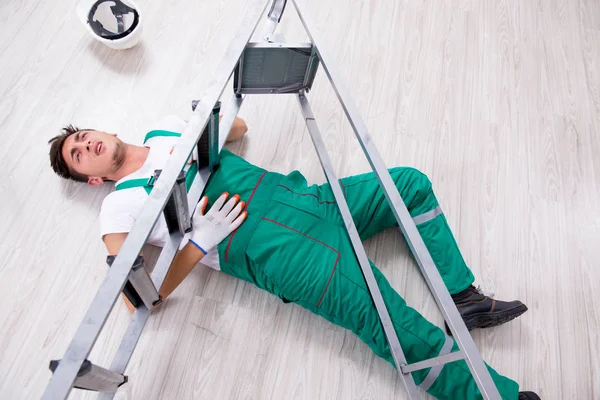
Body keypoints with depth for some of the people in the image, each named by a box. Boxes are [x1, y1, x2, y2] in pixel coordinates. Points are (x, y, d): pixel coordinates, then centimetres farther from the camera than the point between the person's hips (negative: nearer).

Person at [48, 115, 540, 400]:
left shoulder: (166, 128, 22)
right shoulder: (120, 206, 4)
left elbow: (238, 126, 31)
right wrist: (199, 241, -15)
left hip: (299, 196, 8)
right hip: (276, 250, -7)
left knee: (411, 183, 6)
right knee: (400, 329, -21)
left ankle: (464, 298, 5)